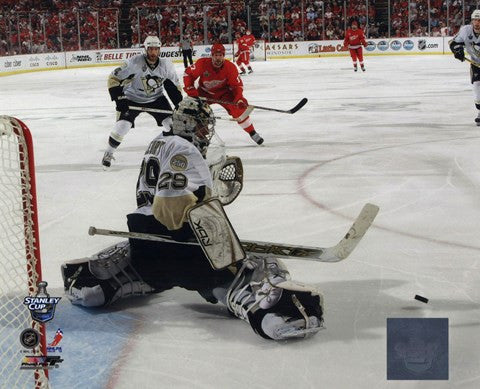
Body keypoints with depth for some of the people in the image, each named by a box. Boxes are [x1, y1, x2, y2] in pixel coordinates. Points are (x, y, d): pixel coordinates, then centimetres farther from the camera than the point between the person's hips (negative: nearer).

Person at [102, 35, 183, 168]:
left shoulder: (166, 64, -14)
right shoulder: (135, 62, -26)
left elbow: (173, 85, 1)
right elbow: (114, 78, -21)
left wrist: (180, 104, -6)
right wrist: (119, 98, -27)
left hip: (156, 98, 3)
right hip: (133, 98, -3)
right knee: (123, 125, -16)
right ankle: (108, 154, 5)